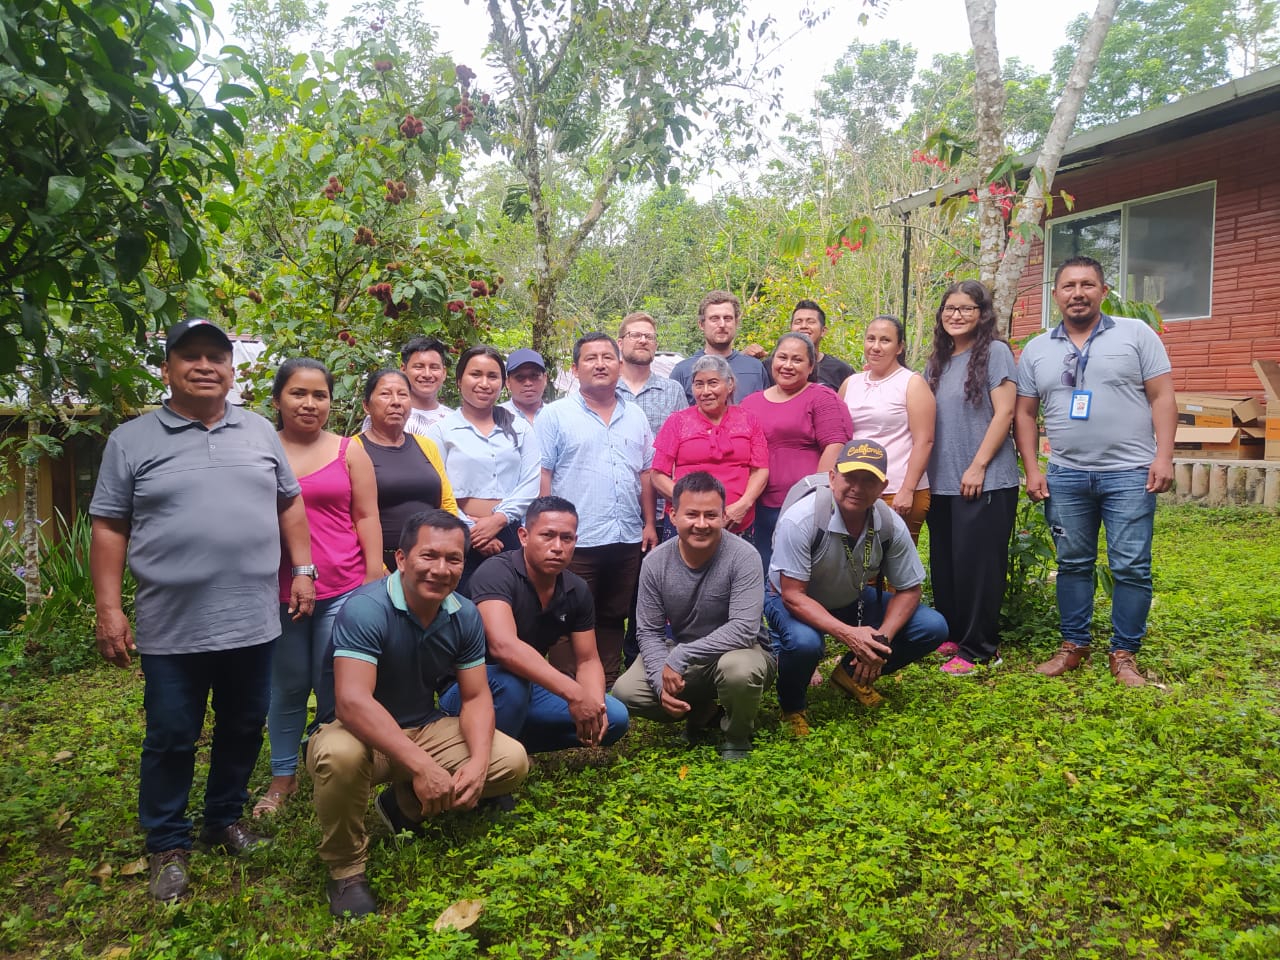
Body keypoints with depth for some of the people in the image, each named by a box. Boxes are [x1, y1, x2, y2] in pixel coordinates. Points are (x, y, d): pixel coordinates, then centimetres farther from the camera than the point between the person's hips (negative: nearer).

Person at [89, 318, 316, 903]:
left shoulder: (259, 432, 9)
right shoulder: (131, 440, 0)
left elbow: (289, 504, 13)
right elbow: (108, 528, 0)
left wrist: (302, 570, 5)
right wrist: (108, 608, -6)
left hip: (252, 622, 3)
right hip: (172, 628, -3)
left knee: (243, 729, 15)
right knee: (171, 739, 8)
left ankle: (226, 817, 35)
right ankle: (168, 845, 26)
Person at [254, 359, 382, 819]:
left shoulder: (350, 452, 4)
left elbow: (366, 517, 4)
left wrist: (374, 579, -2)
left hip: (343, 590, -1)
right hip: (280, 591, 1)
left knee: (334, 687, 7)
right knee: (287, 687, 12)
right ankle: (283, 777, 27)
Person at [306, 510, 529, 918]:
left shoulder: (465, 615, -7)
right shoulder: (366, 609, -26)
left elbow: (475, 697, -3)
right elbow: (351, 701, -35)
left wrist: (478, 762, -23)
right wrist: (421, 766, -40)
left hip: (425, 729, 6)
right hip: (362, 733, -5)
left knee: (511, 761, -11)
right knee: (340, 756, -39)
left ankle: (405, 804, 14)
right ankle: (346, 869, -9)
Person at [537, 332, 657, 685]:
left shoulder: (635, 416, 13)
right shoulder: (556, 415, -3)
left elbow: (645, 473, 16)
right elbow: (542, 475, -6)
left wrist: (649, 523, 10)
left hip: (628, 539, 5)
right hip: (575, 541, -5)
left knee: (613, 619, 15)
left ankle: (608, 689, 27)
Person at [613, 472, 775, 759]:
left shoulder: (742, 556, -23)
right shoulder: (655, 563, -11)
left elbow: (743, 629, -30)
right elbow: (650, 632, -6)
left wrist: (680, 656, -31)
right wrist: (662, 681, -23)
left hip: (738, 650, -4)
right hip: (679, 659, 4)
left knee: (738, 669, -38)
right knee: (625, 693, -15)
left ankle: (736, 740, -4)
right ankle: (701, 709, 14)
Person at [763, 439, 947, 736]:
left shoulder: (892, 525, -18)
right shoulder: (801, 520, -31)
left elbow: (908, 589, -6)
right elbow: (793, 595, -28)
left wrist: (881, 639, -23)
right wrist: (848, 634, -39)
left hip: (852, 601, 5)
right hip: (794, 602, -5)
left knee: (932, 628, -11)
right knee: (804, 642, -39)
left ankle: (853, 674, 14)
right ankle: (791, 708, -4)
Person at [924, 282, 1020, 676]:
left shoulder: (994, 352, -4)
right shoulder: (936, 362, 14)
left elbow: (1004, 413, -11)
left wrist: (977, 467, -16)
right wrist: (925, 477, 11)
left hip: (985, 482, -7)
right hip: (942, 483, 7)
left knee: (977, 565, -2)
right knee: (944, 564, 12)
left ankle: (980, 650, 7)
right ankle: (952, 636, 25)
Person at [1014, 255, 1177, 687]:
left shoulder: (1136, 334, 2)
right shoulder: (1036, 350, 9)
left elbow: (1162, 397, -1)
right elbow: (1024, 414, 10)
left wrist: (1164, 456, -9)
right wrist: (1032, 470, 3)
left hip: (1129, 474, -2)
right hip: (1065, 477, 3)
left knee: (1131, 568, 0)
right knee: (1072, 565, 11)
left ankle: (1125, 653, 12)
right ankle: (1073, 645, 23)